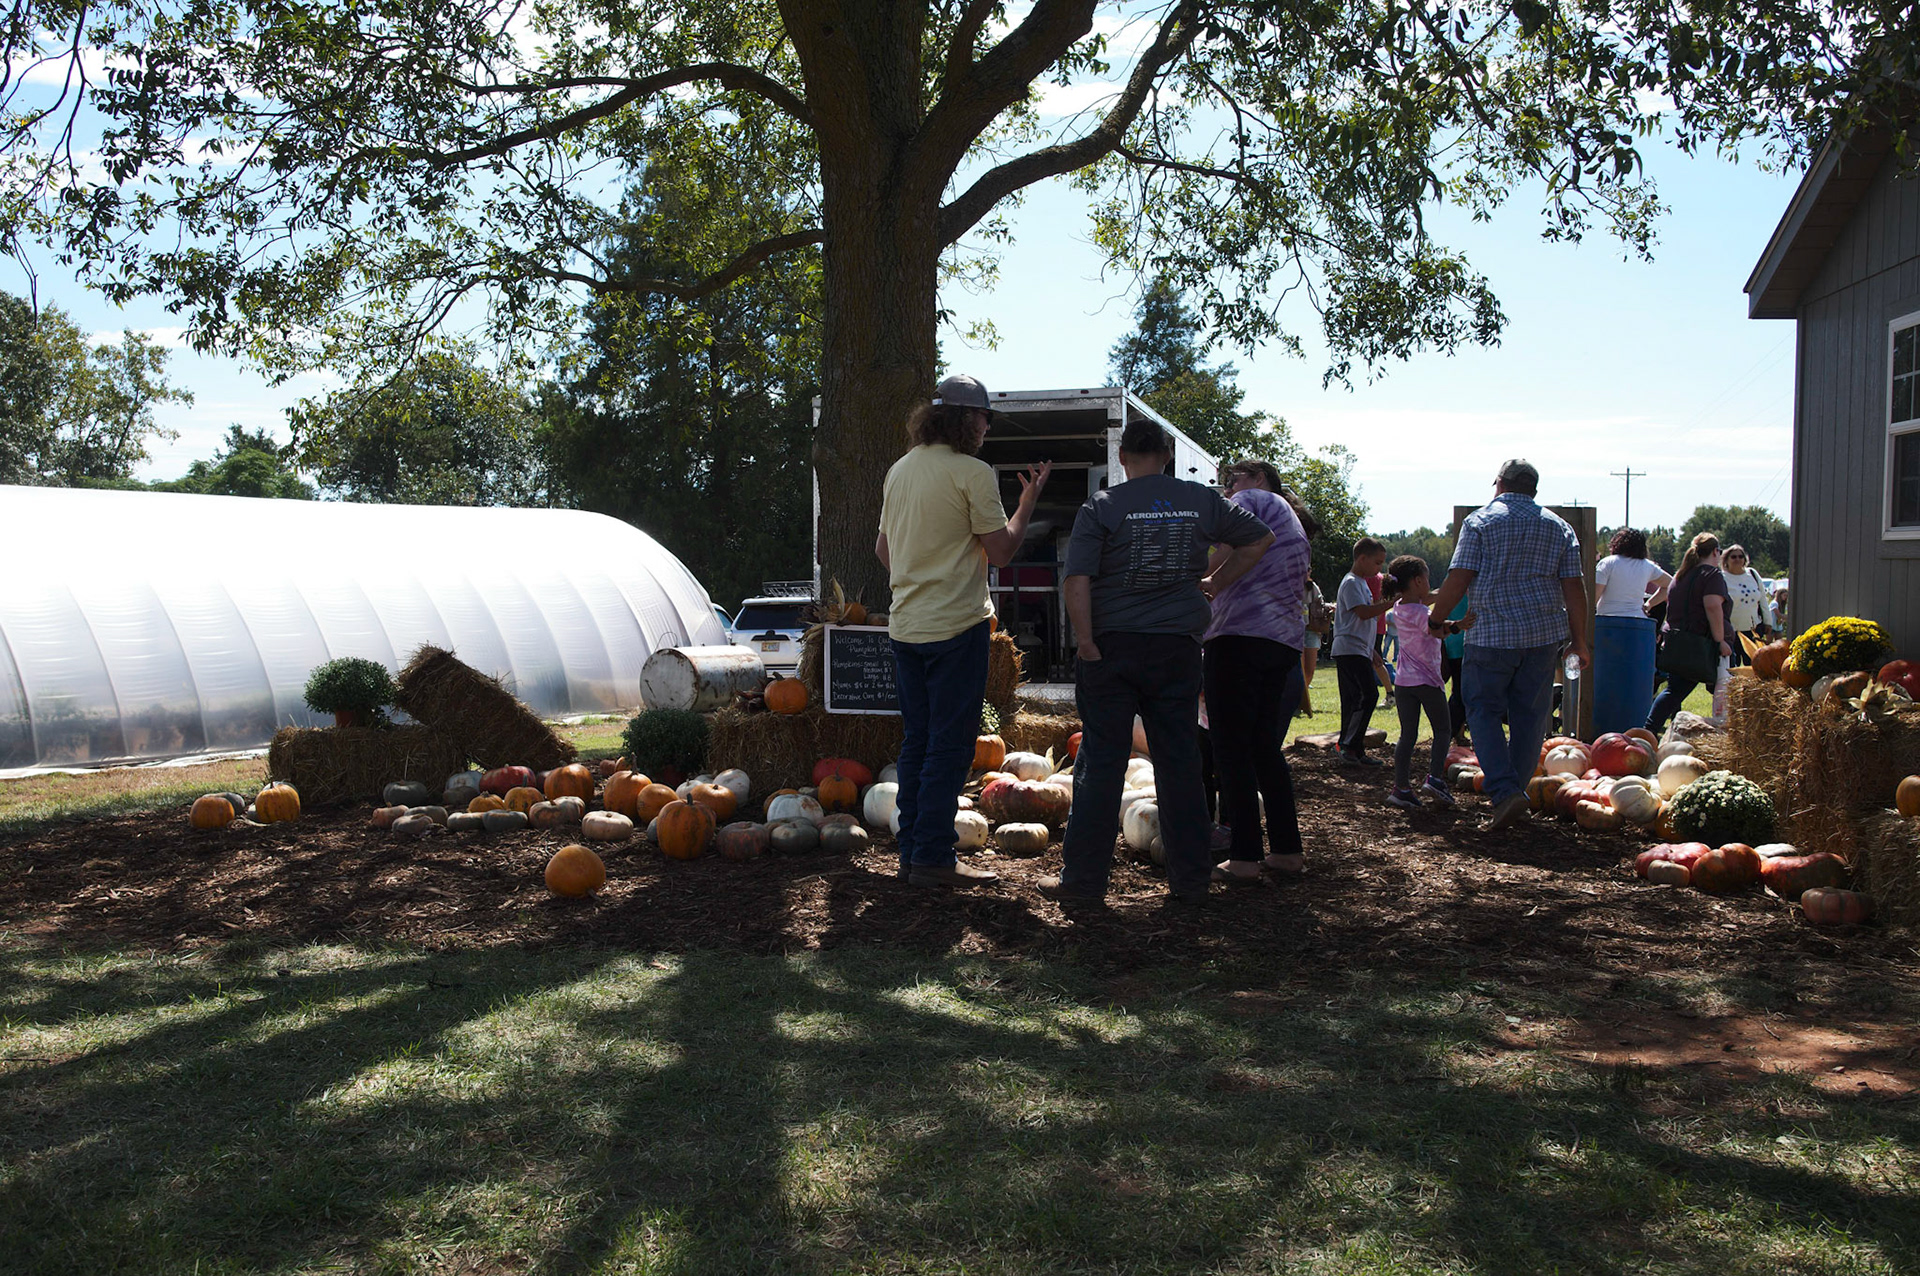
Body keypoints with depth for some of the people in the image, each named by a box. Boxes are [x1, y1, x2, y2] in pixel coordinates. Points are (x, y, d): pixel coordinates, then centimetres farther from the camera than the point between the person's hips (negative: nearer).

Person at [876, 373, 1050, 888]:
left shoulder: (899, 470, 12)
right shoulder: (972, 473, -11)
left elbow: (883, 549, 19)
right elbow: (1001, 551, -10)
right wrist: (1029, 499, 2)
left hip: (905, 626, 8)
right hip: (955, 627, -8)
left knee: (916, 741, 14)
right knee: (950, 745, -2)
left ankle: (911, 850, 19)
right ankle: (933, 859, 0)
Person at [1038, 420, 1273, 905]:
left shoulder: (1102, 506, -4)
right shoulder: (1201, 501, 6)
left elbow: (1077, 578, -13)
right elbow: (1259, 538, 16)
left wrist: (1085, 641, -9)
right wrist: (1214, 582, 18)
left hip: (1113, 647, -2)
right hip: (1177, 648, 2)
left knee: (1101, 760, 2)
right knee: (1180, 761, 8)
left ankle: (1084, 875, 5)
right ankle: (1191, 878, 14)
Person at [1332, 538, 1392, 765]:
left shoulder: (1361, 583, 22)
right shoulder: (1351, 583, -9)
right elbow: (1363, 612, -22)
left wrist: (1371, 652, 27)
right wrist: (1390, 603, -20)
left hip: (1359, 650, 10)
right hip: (1350, 650, -10)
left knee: (1354, 700, 9)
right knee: (1368, 695, -17)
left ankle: (1350, 750, 11)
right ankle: (1349, 745, -15)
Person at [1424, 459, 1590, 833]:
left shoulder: (1480, 521, 0)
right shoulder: (1558, 526, 12)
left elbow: (1459, 579, -7)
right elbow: (1574, 586, 8)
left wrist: (1435, 620, 5)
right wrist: (1579, 641, 12)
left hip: (1493, 634, -4)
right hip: (1546, 634, 4)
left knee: (1483, 711, 3)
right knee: (1530, 716, 10)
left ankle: (1505, 791, -12)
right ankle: (1517, 790, 14)